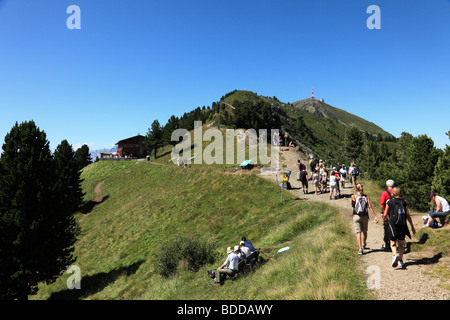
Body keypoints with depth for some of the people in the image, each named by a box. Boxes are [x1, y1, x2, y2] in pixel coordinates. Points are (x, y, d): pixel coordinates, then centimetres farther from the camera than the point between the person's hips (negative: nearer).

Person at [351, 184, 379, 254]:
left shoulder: (354, 196, -7)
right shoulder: (366, 196, -2)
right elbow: (370, 207, -8)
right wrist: (375, 216, -9)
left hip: (356, 216, -3)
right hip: (365, 216, 3)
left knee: (358, 232, -1)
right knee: (364, 231, 22)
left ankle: (360, 249, -9)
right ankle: (364, 244, 43)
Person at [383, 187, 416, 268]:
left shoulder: (389, 202, -1)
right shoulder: (404, 202, 4)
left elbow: (385, 214, 3)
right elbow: (408, 215, 2)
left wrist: (384, 221, 23)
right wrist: (412, 227, 9)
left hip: (393, 224, -3)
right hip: (403, 225, 3)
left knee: (393, 242, 2)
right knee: (400, 243, 14)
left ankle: (395, 255, -24)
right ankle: (400, 261, 17)